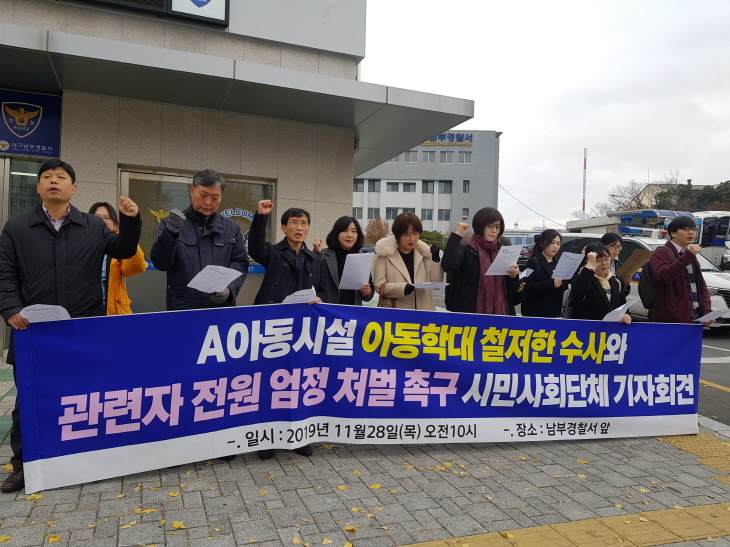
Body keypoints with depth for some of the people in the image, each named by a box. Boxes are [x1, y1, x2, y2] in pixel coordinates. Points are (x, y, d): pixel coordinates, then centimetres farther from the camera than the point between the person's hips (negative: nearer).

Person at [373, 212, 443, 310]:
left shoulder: (425, 252, 9)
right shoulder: (385, 253, 0)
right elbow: (379, 285, -5)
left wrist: (435, 260, -6)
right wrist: (403, 288, -21)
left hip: (424, 309, 3)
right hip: (396, 312, -3)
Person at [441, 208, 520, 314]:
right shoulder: (465, 250, -2)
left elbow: (512, 290, 10)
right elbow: (448, 264, -24)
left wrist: (513, 277, -11)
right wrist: (456, 234, -18)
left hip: (499, 311, 4)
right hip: (470, 312, -4)